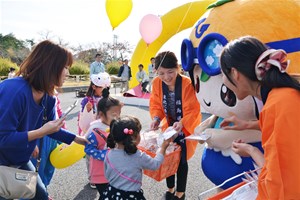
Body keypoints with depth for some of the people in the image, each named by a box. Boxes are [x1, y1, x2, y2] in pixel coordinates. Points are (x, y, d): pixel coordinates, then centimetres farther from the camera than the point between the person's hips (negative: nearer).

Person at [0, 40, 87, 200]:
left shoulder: (47, 96, -7)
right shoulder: (14, 90, -32)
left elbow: (50, 128, 6)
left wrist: (78, 139, 7)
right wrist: (41, 132, -29)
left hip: (20, 161, 8)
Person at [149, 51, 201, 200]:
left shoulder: (187, 83, -29)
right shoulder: (157, 83, -16)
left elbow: (193, 110, -25)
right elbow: (155, 104, -6)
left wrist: (182, 123, -41)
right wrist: (156, 118, -25)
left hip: (186, 127, -4)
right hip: (169, 125, 4)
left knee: (181, 160, 3)